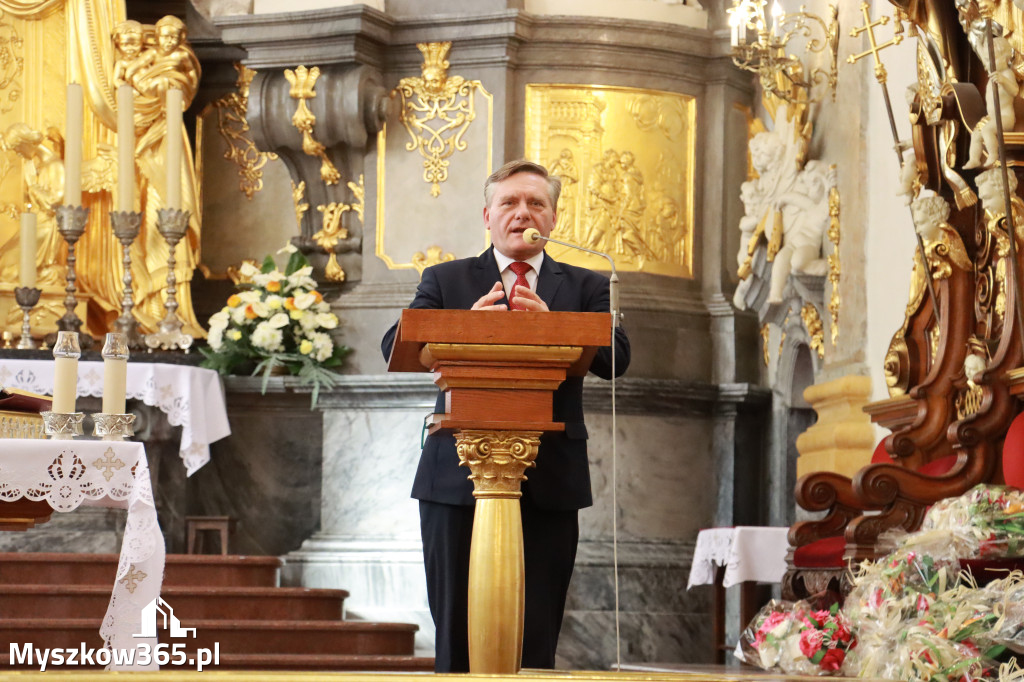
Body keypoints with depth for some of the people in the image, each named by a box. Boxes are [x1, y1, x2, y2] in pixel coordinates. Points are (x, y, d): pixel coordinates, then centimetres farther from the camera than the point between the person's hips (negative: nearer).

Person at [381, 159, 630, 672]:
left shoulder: (584, 287, 13)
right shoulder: (446, 280, 11)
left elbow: (615, 358, -3)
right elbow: (395, 347, -3)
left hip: (548, 486, 0)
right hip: (460, 479, 0)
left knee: (535, 641, -2)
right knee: (457, 634, 2)